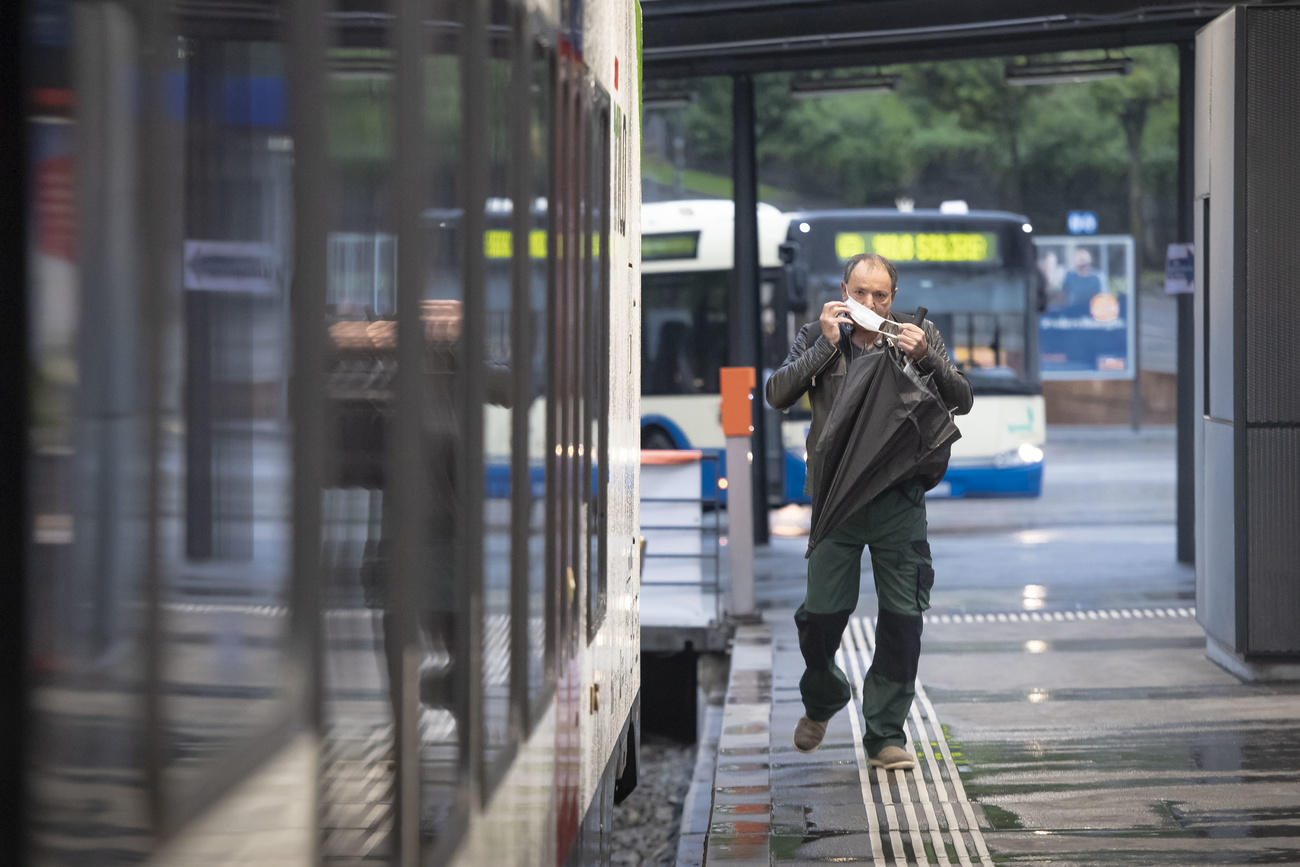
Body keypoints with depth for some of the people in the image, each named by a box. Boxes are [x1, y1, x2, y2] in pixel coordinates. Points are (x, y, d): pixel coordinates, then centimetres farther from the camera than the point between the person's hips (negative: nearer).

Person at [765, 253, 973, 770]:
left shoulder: (919, 336, 7)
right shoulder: (817, 338, 5)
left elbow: (962, 401, 3)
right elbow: (778, 394, -7)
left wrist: (925, 357, -13)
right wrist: (828, 343, -12)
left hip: (900, 499, 1)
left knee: (903, 618, -2)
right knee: (822, 612, 0)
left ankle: (886, 733, 8)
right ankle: (821, 701, 30)